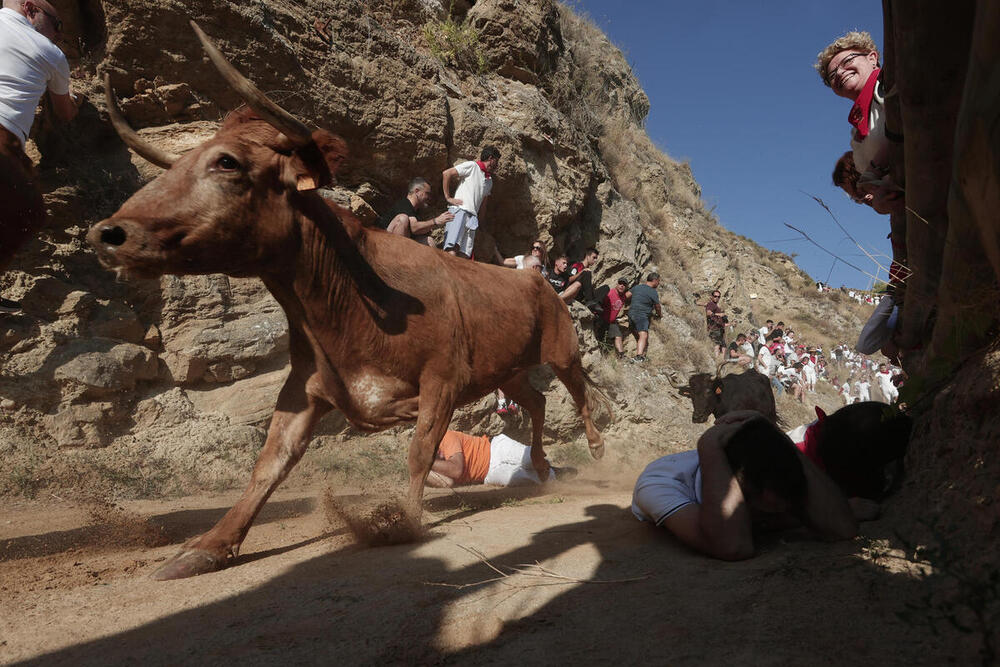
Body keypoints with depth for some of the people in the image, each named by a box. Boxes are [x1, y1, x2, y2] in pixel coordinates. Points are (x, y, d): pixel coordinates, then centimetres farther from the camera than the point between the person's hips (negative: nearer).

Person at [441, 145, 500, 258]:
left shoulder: (490, 181, 26)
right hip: (459, 211, -7)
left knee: (464, 255, -8)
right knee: (452, 251, -24)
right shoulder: (472, 166, 3)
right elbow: (446, 173, -4)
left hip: (472, 217, 7)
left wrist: (477, 219, 20)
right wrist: (448, 197, -6)